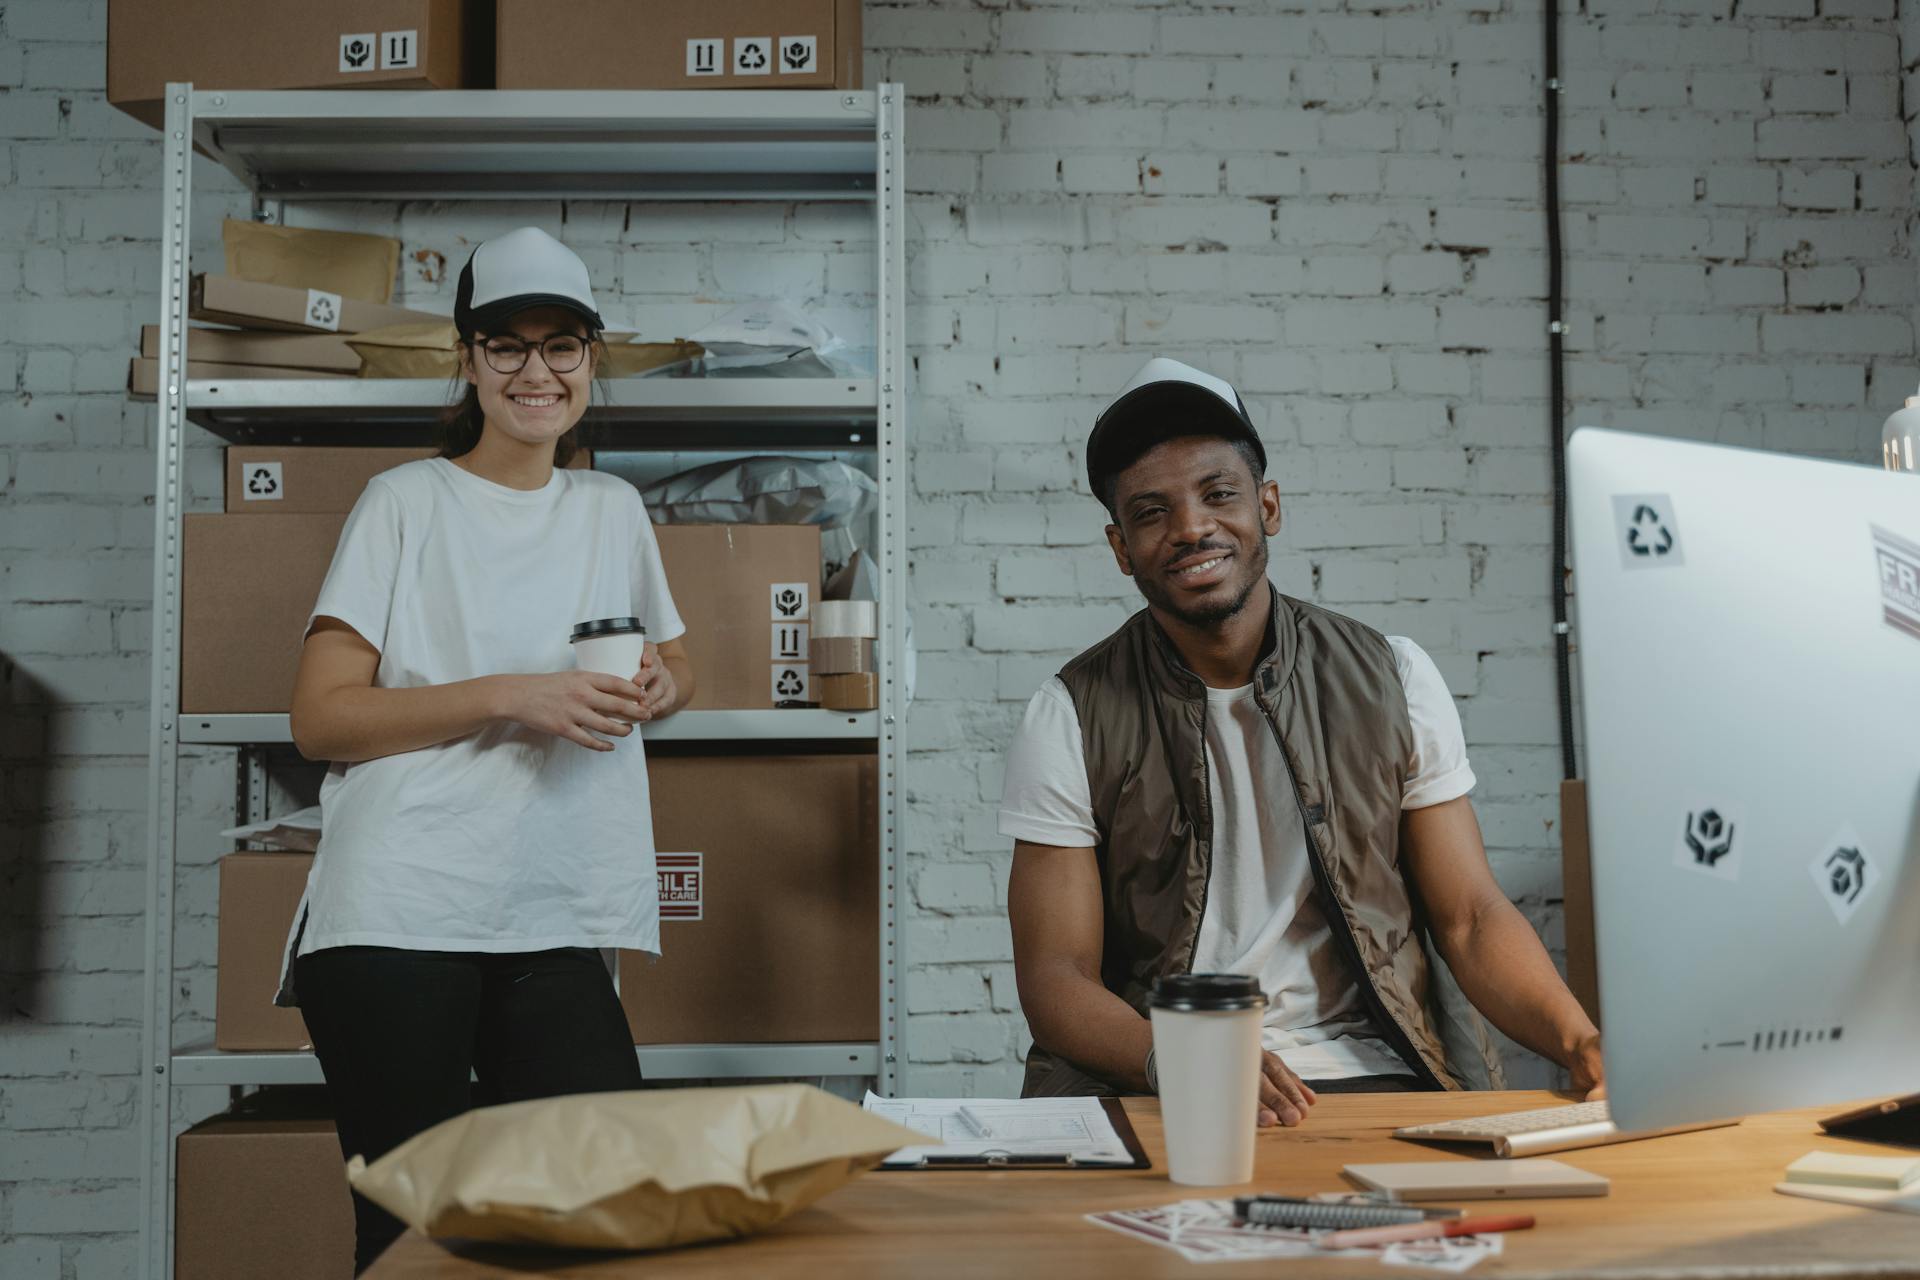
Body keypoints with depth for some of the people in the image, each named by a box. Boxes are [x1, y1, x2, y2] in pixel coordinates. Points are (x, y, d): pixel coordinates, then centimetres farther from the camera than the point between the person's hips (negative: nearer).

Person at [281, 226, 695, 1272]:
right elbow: (319, 717, -4)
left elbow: (674, 666, 30)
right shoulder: (407, 501, 3)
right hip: (400, 920, -4)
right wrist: (511, 697, -15)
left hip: (556, 924, 4)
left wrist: (658, 687, 5)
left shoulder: (614, 509, 16)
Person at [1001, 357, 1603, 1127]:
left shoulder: (1392, 681, 10)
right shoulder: (1073, 718, 4)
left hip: (1375, 1073, 2)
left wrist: (1579, 1040, -11)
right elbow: (1055, 977, -1)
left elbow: (1470, 918, 10)